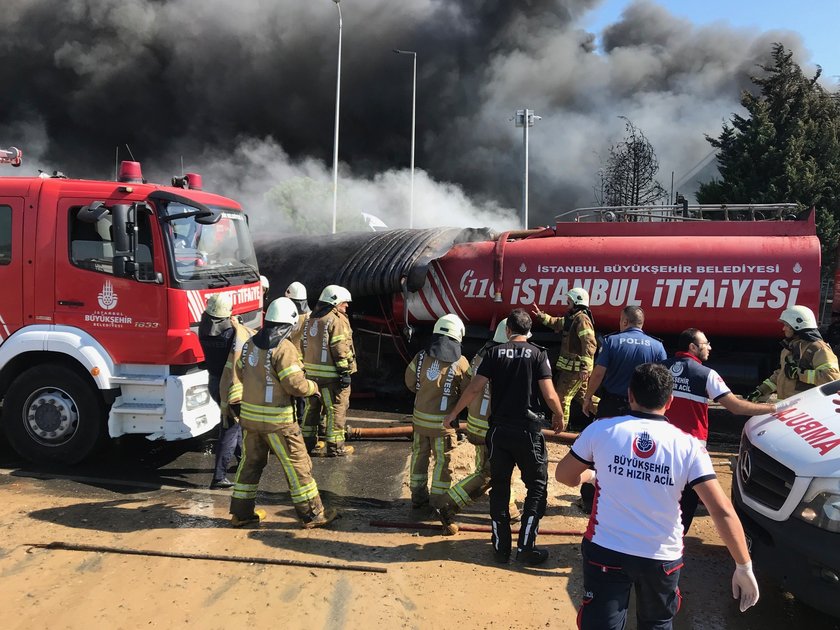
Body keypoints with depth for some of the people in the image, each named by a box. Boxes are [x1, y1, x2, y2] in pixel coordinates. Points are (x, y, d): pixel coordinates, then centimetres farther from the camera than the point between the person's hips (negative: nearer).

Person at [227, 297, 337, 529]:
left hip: (249, 415, 7)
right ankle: (312, 514, 10)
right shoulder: (283, 348, -17)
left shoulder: (250, 344, 8)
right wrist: (313, 387, 0)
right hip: (276, 419, -7)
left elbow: (238, 374, 16)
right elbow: (295, 384, -19)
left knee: (250, 463, 18)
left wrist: (235, 401, 23)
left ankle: (241, 513, 27)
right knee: (298, 465, 3)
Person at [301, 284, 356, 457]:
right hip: (331, 374, -8)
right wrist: (345, 372, -16)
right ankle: (335, 446, 3)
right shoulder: (337, 320, -13)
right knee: (336, 409, 0)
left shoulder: (312, 319, 14)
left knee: (312, 406, 17)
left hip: (312, 371, 8)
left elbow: (305, 345, 17)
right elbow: (340, 349, -18)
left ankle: (307, 441, 25)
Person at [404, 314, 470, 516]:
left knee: (420, 455, 18)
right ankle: (438, 501, 16)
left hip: (420, 417, 4)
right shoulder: (460, 362, -13)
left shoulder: (421, 356, -4)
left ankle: (418, 496, 29)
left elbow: (410, 382, 6)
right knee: (443, 461, 9)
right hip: (443, 420, -4)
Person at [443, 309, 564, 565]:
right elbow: (549, 394, -10)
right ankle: (526, 547, 6)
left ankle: (501, 547, 18)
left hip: (499, 430, 2)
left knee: (499, 487, 13)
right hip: (528, 431, -2)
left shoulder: (495, 353, 1)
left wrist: (453, 413, 9)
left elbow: (474, 388, -3)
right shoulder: (537, 354, -4)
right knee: (537, 486, 10)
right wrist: (559, 417, 10)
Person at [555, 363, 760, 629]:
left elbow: (564, 475, 6)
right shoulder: (689, 445, -7)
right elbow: (723, 511, -12)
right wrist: (744, 567, -4)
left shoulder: (601, 429, -7)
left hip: (606, 551, -1)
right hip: (662, 557, 2)